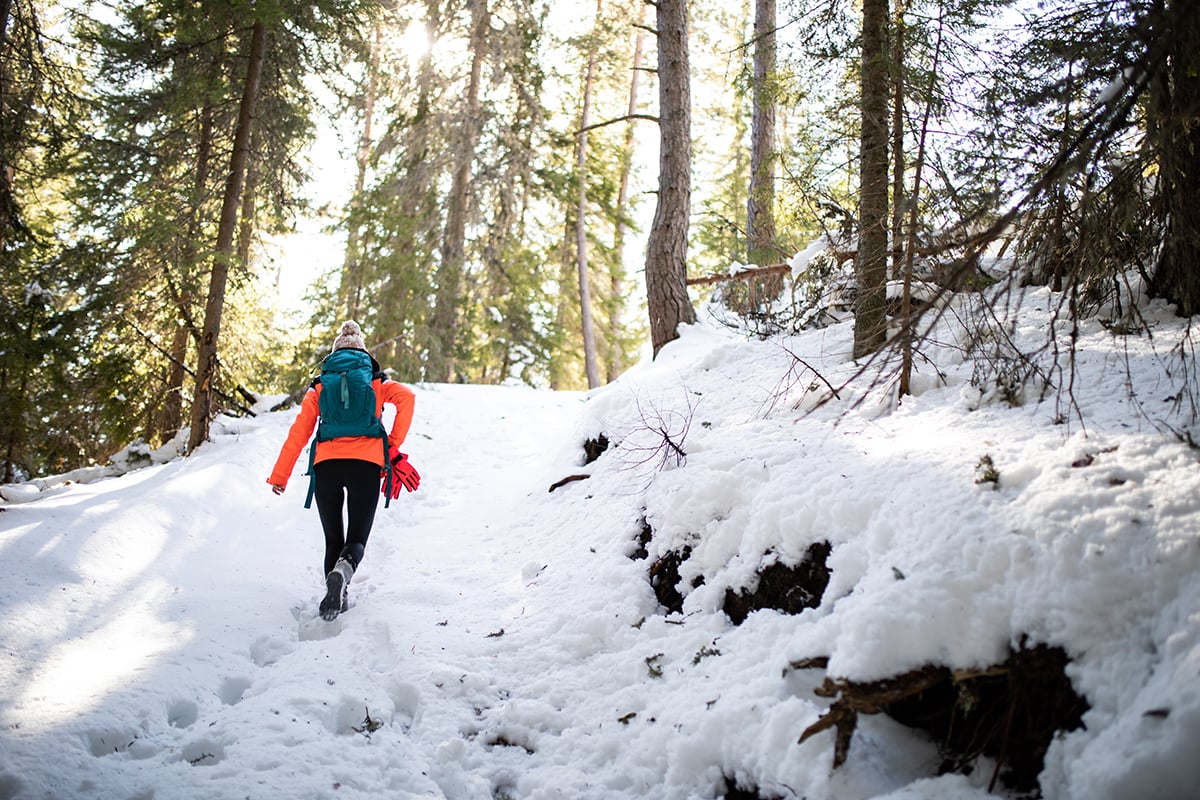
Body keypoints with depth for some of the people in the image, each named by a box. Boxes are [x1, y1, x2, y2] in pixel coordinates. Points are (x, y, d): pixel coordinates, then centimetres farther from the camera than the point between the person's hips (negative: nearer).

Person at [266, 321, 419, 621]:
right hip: (366, 464, -1)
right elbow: (406, 397, -3)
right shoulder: (376, 382, 18)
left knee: (333, 540, 16)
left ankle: (337, 599, 1)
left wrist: (279, 476, 12)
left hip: (326, 464, 1)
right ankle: (343, 570, -26)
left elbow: (299, 432, 11)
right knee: (357, 538, 6)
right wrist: (394, 446, 2)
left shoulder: (319, 387, 19)